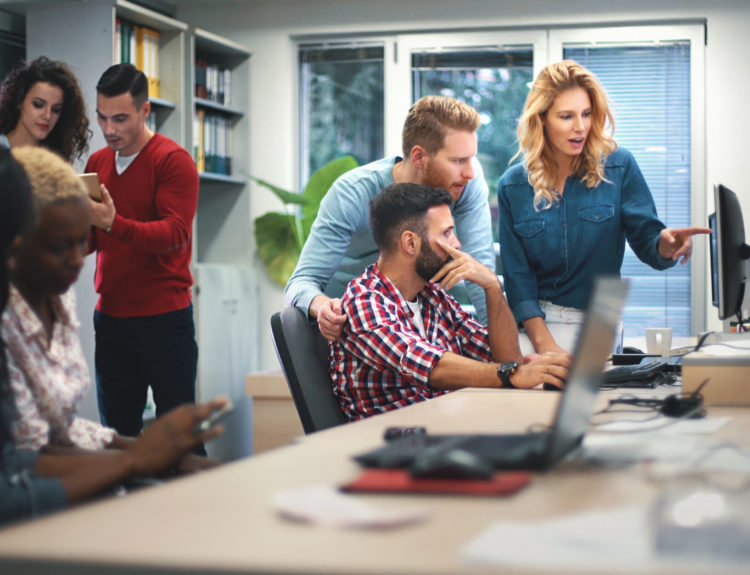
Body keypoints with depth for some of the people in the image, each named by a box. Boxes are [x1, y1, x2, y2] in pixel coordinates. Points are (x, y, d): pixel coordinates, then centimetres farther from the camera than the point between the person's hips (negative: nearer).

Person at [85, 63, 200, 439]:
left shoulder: (173, 160, -7)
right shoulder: (97, 162, 12)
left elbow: (177, 233, -19)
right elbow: (90, 239, 17)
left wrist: (114, 224, -32)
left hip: (164, 315, -6)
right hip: (110, 317, 6)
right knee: (117, 433, 9)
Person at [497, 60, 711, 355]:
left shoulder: (619, 167, 1)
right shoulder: (512, 186, 2)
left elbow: (647, 243, -1)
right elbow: (516, 274, -1)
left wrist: (666, 243, -28)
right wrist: (544, 344, -15)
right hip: (535, 318, 1)